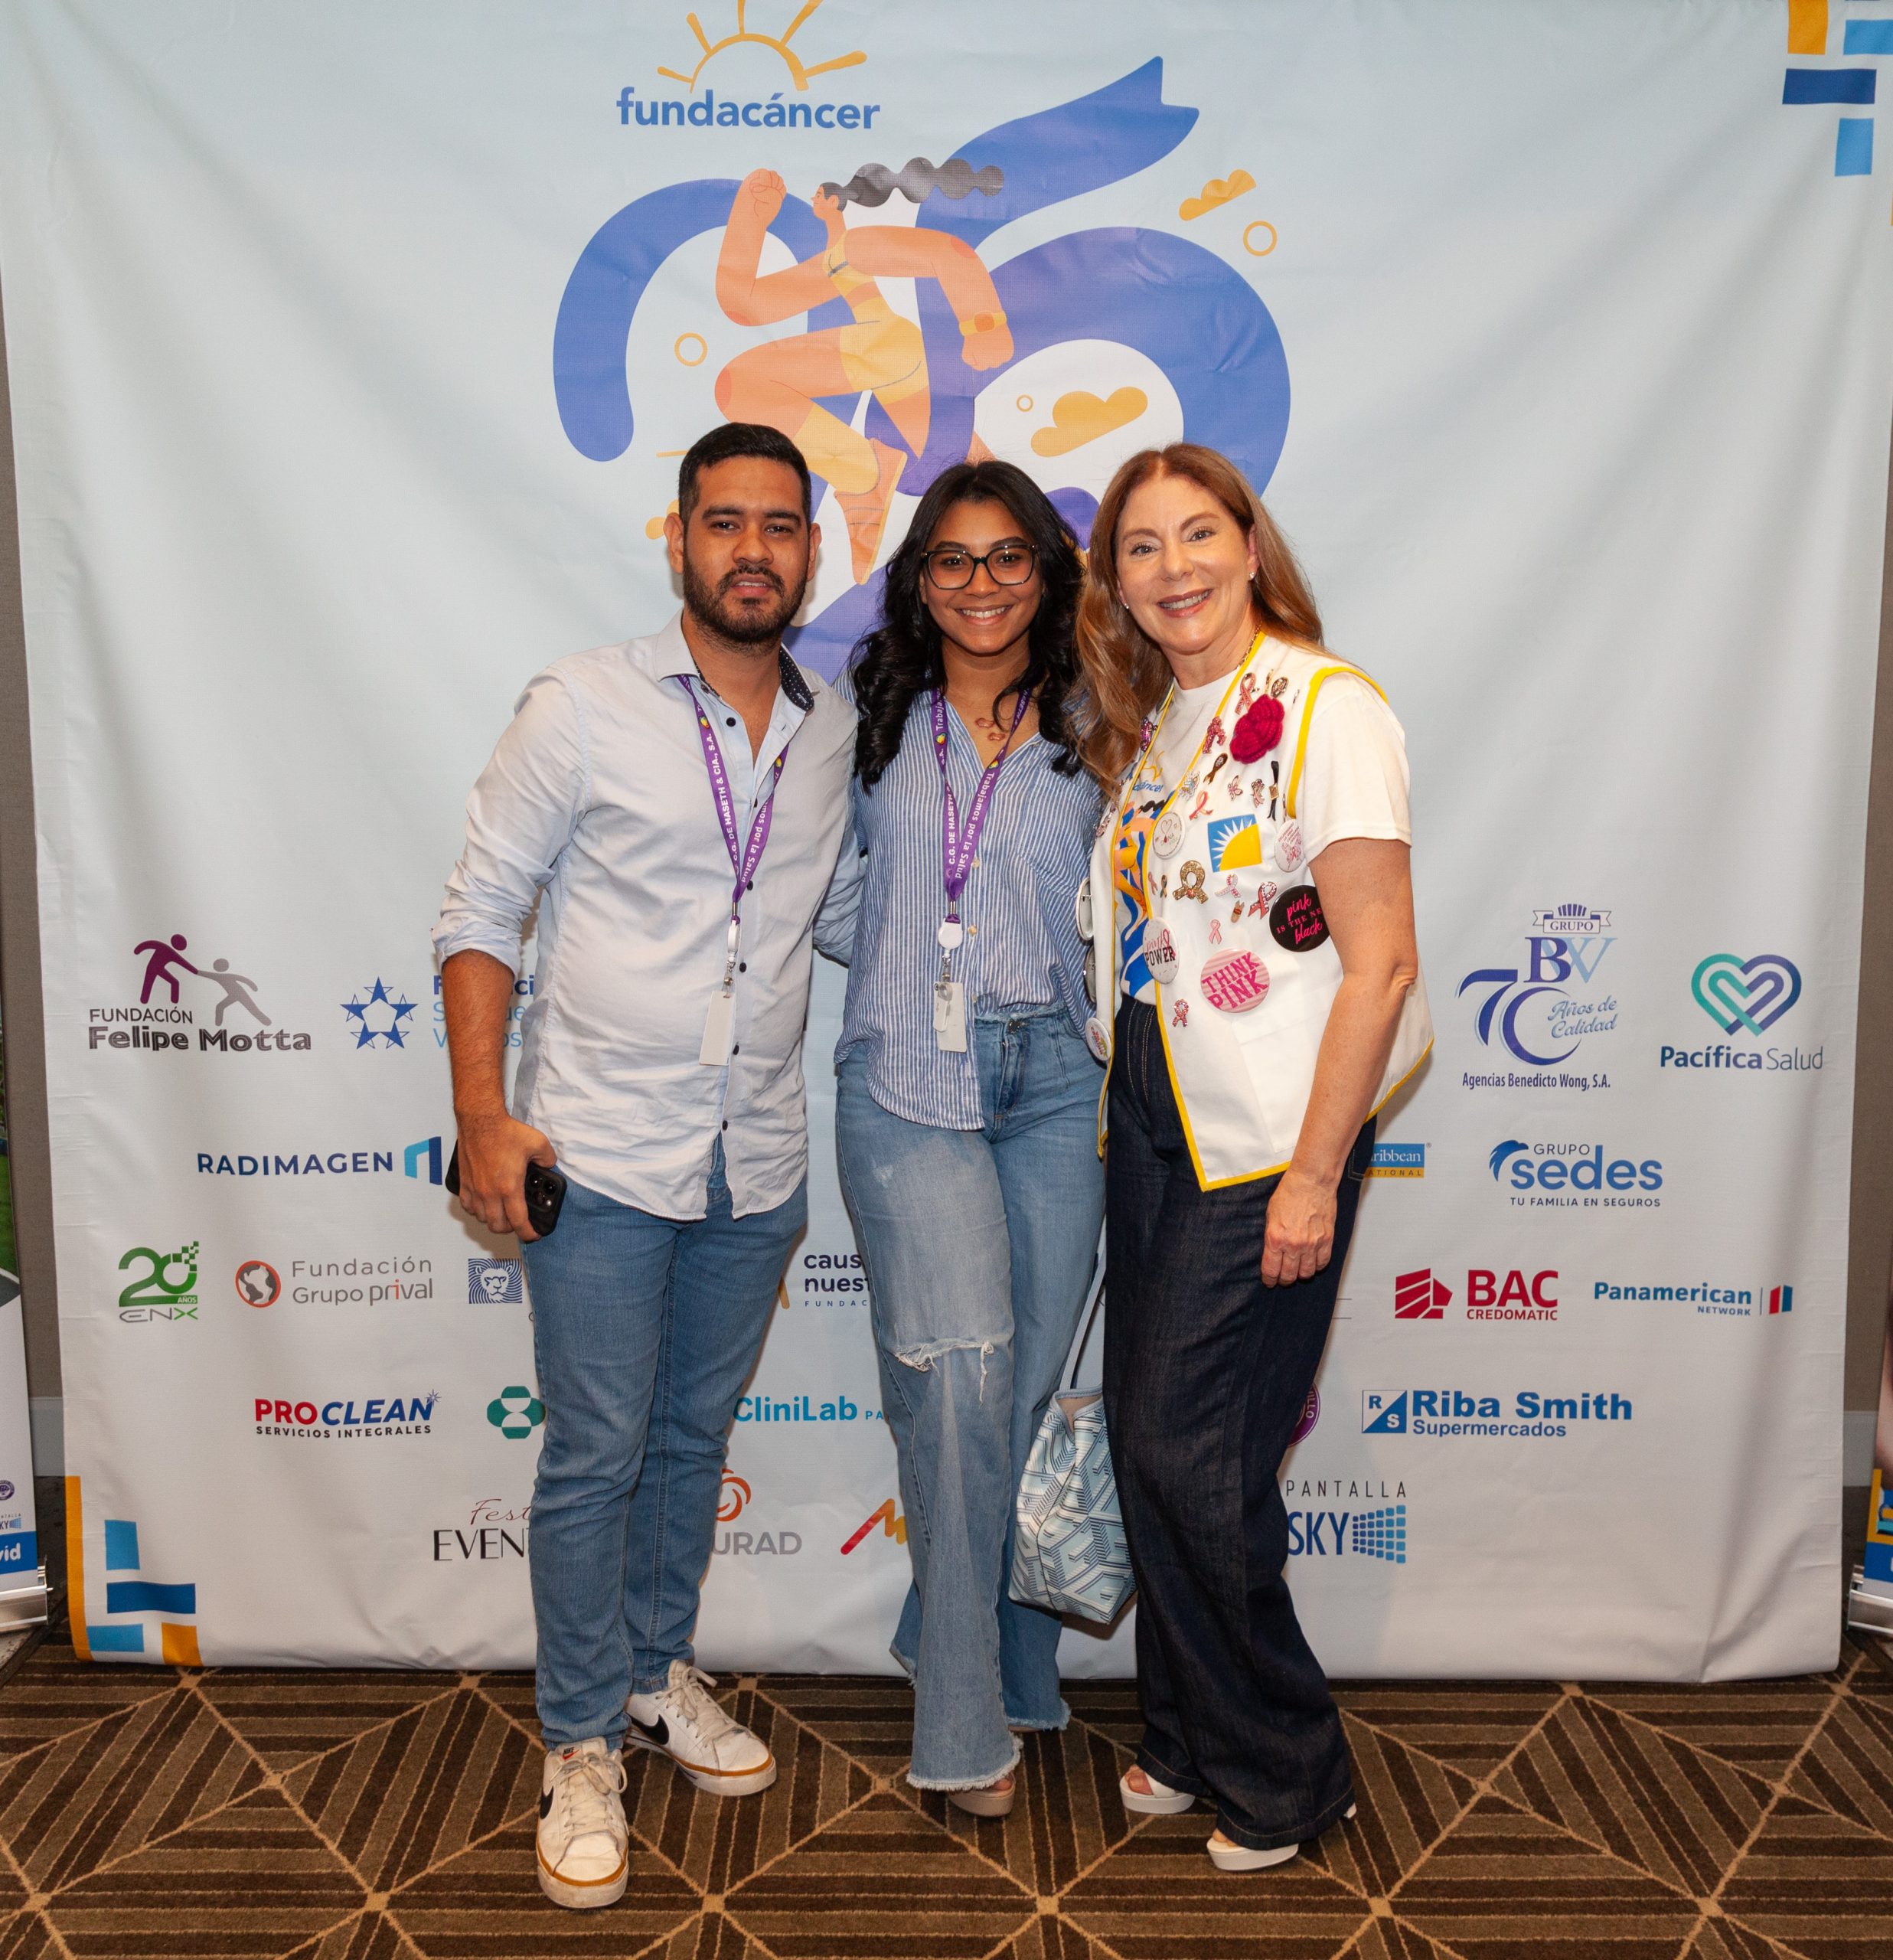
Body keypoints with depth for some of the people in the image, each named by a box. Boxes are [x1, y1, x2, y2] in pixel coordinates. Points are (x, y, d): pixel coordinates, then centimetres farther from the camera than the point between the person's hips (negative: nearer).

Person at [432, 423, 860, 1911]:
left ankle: (657, 1672, 39)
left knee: (696, 1436, 18)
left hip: (758, 1163, 4)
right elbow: (482, 912, -5)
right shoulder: (585, 707, -7)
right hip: (602, 1157, -4)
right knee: (595, 1456, 4)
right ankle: (584, 1744, 23)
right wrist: (484, 1115, -12)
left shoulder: (834, 729, 6)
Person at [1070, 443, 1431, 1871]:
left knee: (1191, 1454, -2)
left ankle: (1286, 1772, 22)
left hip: (1267, 1144, -7)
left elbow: (1382, 962, -15)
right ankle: (1191, 1742, 33)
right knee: (1150, 1440, 12)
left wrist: (1314, 1176, -17)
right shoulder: (1146, 727, 11)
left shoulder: (1325, 707, -11)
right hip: (1149, 1124, 7)